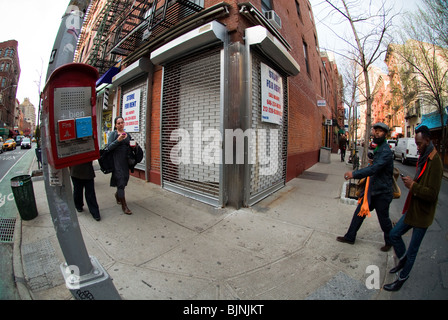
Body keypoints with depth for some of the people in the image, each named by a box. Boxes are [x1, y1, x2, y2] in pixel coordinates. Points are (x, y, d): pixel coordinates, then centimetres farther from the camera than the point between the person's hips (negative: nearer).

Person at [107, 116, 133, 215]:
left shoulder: (128, 135, 13)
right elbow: (109, 147, -10)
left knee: (124, 180, 13)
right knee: (120, 182, -6)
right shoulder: (113, 134, -1)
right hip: (117, 160, -5)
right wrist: (118, 140, -23)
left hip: (126, 160, 5)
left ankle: (117, 194, 44)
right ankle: (124, 205, 0)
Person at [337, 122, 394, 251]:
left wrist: (354, 174, -38)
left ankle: (389, 242, 36)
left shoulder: (386, 151, -21)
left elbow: (374, 168, -34)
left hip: (382, 192, -8)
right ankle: (350, 237, 23)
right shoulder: (378, 149, 10)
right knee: (359, 212, 11)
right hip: (372, 189, 8)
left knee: (383, 219, 10)